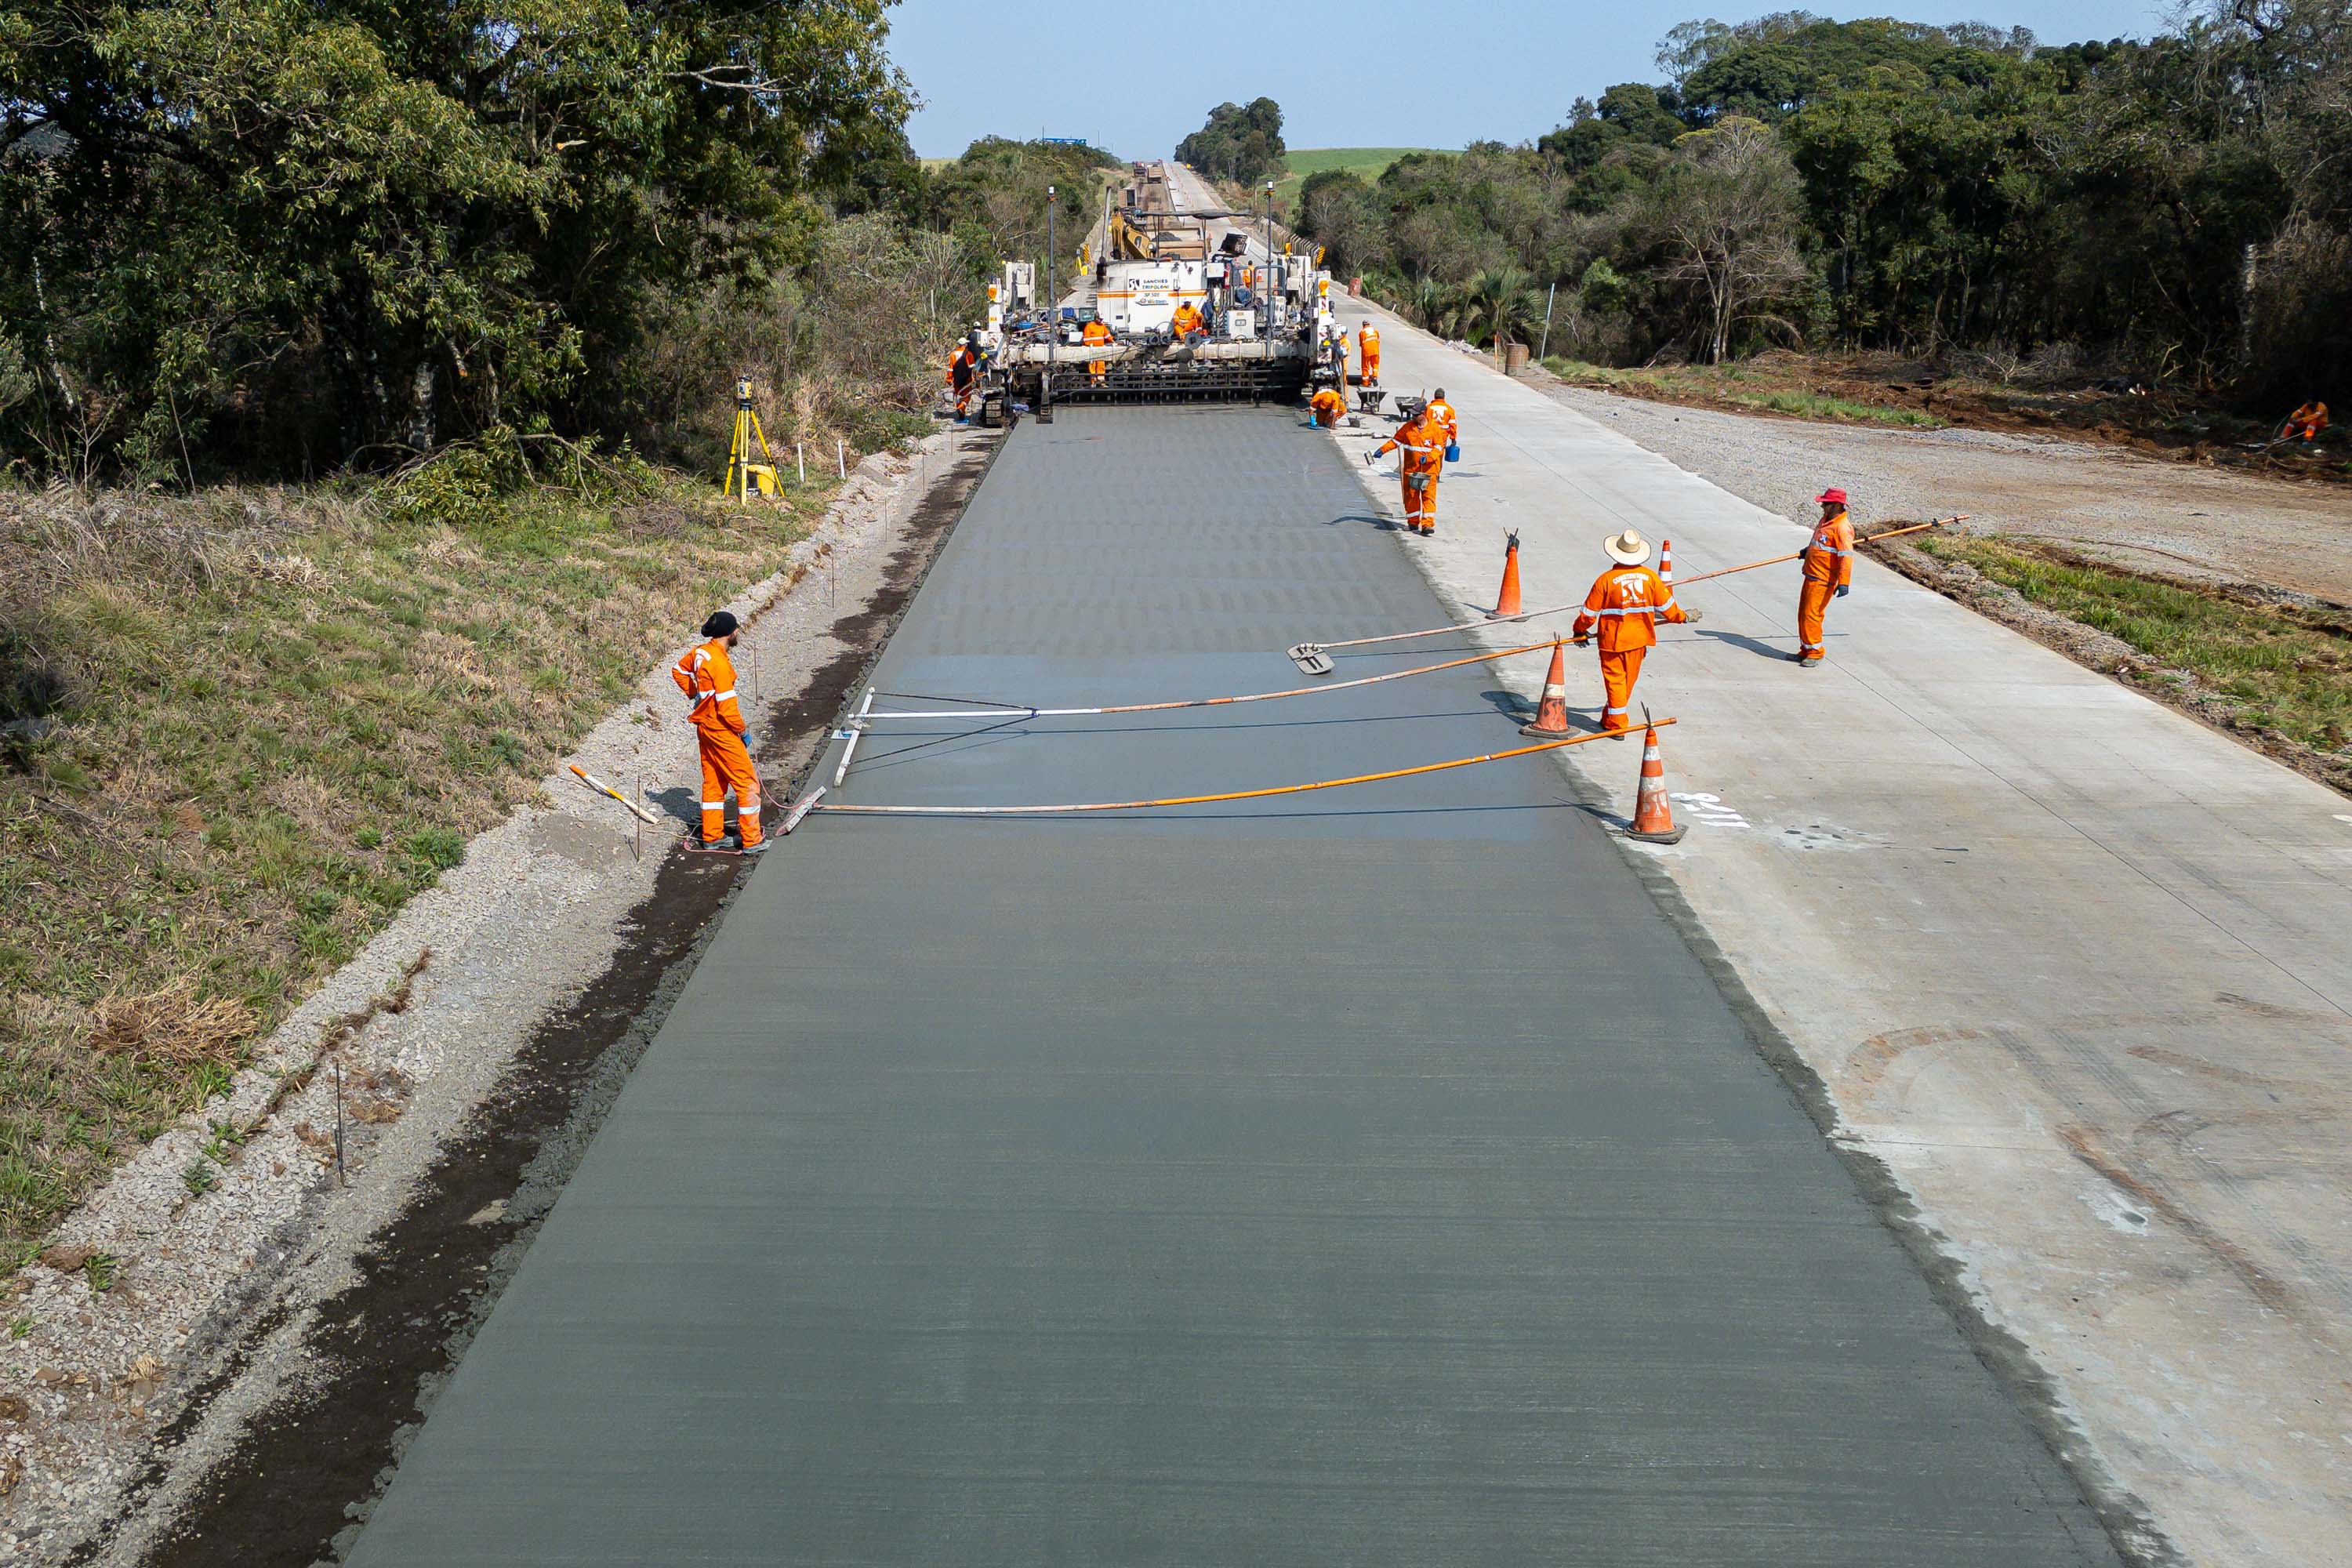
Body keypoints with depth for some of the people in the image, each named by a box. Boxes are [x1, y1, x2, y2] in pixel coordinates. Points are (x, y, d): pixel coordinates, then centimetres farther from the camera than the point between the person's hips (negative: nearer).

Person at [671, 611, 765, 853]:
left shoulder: (699, 652, 1)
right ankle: (751, 840, 3)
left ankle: (711, 837, 25)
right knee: (747, 781, 0)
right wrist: (743, 731, -10)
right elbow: (727, 707, -24)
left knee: (713, 781, 18)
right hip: (722, 730, -9)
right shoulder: (720, 663, -25)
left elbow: (678, 670, 21)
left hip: (704, 726, 9)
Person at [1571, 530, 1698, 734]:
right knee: (1629, 679, 19)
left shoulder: (1606, 579, -16)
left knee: (1614, 679, 6)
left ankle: (1616, 724, 8)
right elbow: (1666, 606, 0)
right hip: (1639, 638, 4)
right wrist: (1684, 616, 20)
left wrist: (1579, 630, 9)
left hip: (1612, 639, -4)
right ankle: (1610, 716, 35)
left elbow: (1590, 613, -10)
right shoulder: (1650, 577, -8)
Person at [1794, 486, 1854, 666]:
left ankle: (1815, 653, 2)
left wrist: (1844, 583, -32)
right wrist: (1808, 550, 44)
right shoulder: (1826, 519, 9)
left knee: (1811, 615, -10)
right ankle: (1805, 651, 24)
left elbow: (1846, 556, -26)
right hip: (1811, 576, 10)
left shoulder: (1842, 527, -21)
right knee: (1803, 614, 14)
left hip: (1824, 580, -10)